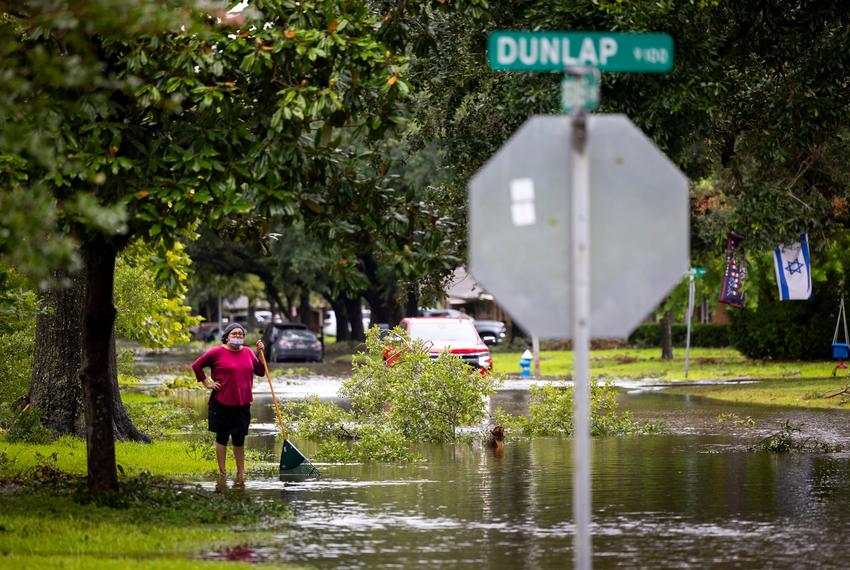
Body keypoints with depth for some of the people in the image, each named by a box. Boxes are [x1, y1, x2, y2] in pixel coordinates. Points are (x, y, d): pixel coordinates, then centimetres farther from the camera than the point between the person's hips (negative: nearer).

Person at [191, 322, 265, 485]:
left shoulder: (248, 353, 9)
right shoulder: (217, 352, -5)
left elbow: (260, 372, 14)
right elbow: (196, 365, -1)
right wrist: (207, 383, -3)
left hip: (242, 404, 4)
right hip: (222, 403, -4)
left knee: (239, 439, 9)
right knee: (222, 438, 3)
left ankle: (241, 473, 16)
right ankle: (222, 472, 10)